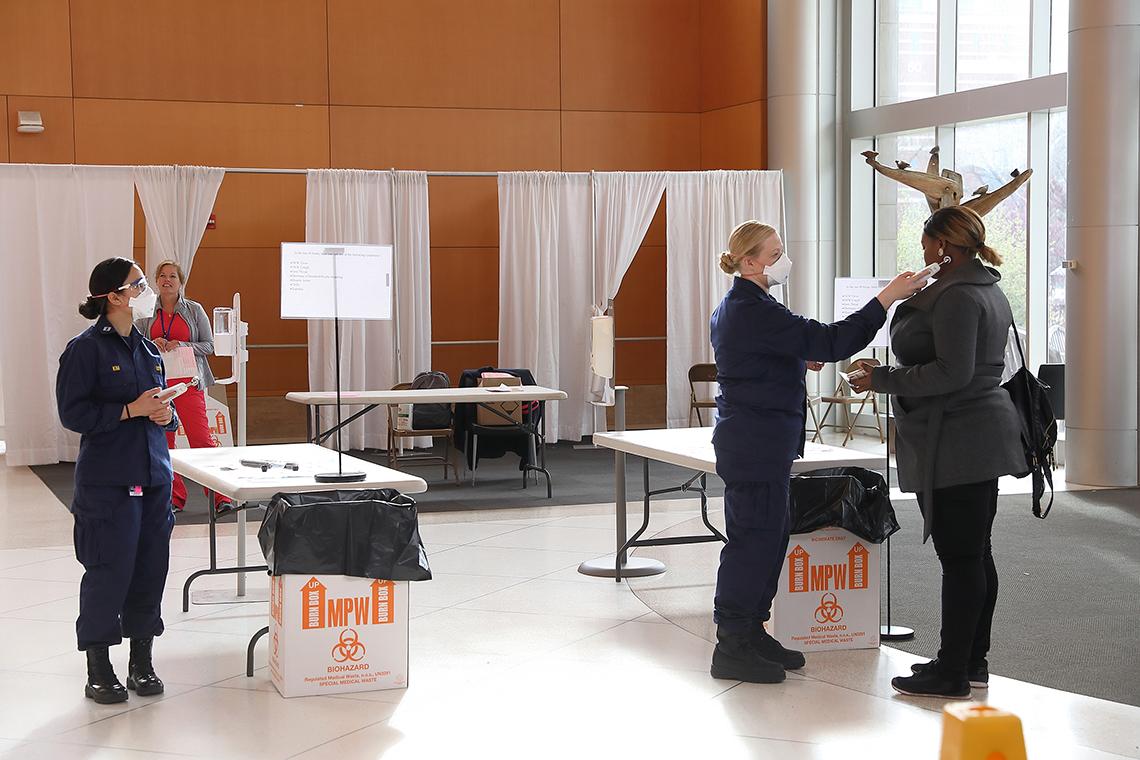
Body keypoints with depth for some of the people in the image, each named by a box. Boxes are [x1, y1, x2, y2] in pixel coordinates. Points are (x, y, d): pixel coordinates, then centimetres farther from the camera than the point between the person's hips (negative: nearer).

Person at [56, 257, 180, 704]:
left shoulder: (146, 348, 13)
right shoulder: (86, 349, -8)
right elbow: (73, 413, -13)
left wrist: (166, 414, 0)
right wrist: (132, 410, -17)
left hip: (153, 476, 7)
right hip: (108, 481, -7)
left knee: (151, 569, 8)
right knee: (109, 572, -3)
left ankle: (141, 663, 20)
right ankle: (98, 671, 9)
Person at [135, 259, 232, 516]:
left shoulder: (194, 310, 5)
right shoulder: (146, 313, 8)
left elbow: (208, 345, 4)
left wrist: (181, 345, -12)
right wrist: (153, 346, -9)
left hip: (188, 382, -2)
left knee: (201, 438, -10)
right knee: (163, 441, 3)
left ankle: (219, 497, -7)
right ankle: (173, 497, 13)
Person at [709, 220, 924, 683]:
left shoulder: (733, 308, 14)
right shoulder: (754, 311, -20)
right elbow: (828, 341, -25)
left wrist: (800, 359, 13)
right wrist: (887, 298, -23)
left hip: (755, 443, 11)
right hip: (757, 444, -11)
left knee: (770, 535, 15)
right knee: (754, 538, -5)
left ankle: (750, 633, 23)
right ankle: (732, 649, 1)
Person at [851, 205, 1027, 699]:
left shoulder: (956, 295, -16)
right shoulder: (988, 291, 17)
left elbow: (952, 372, -23)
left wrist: (881, 379, -16)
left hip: (955, 444, -11)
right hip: (983, 438, 11)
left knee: (959, 557, -7)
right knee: (976, 555, 14)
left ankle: (952, 673, -2)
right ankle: (973, 661, 22)